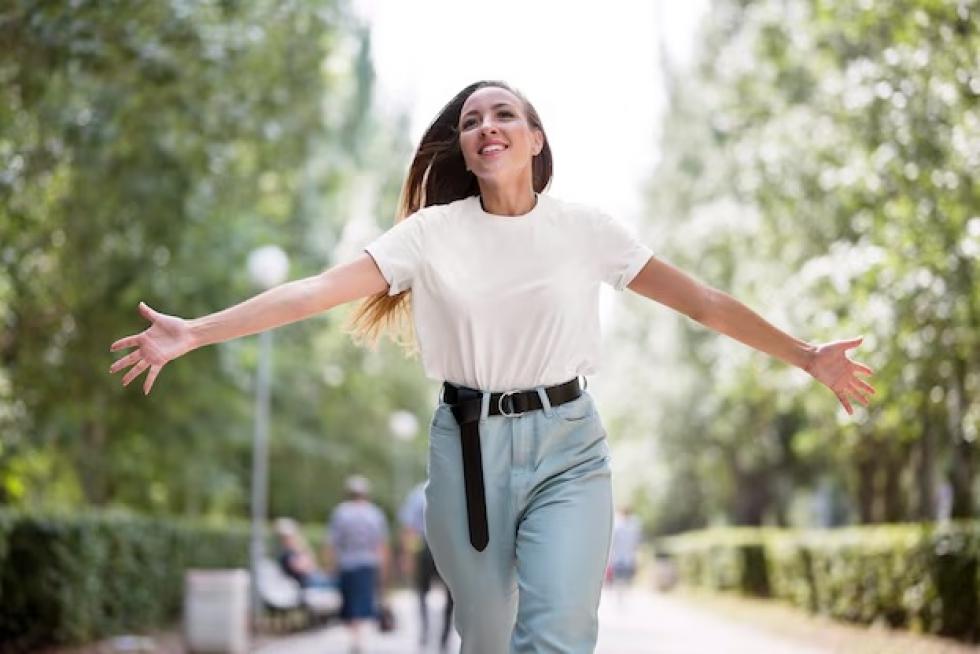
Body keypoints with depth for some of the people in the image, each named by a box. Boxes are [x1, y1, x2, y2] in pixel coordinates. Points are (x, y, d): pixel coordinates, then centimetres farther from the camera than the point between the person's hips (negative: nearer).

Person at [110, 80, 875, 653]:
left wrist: (804, 355, -1)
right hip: (469, 446, 1)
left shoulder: (586, 228, 1)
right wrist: (193, 333, -16)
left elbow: (702, 299, 2)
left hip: (567, 445, 0)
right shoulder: (432, 232, -1)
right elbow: (318, 290, -8)